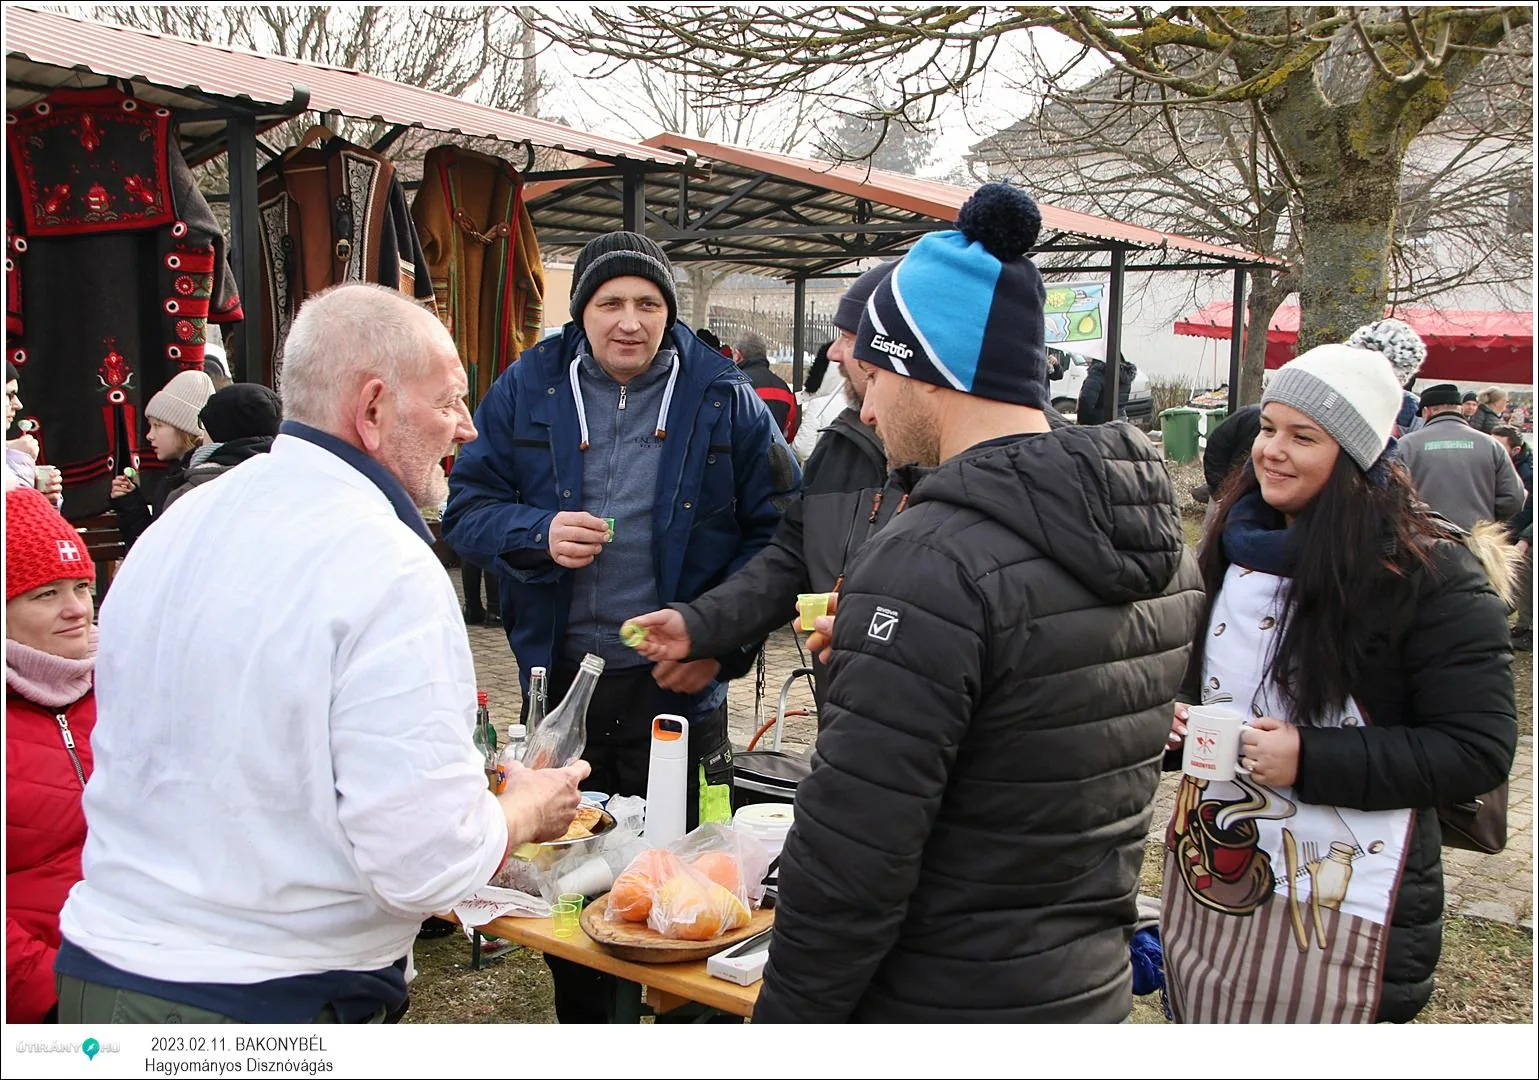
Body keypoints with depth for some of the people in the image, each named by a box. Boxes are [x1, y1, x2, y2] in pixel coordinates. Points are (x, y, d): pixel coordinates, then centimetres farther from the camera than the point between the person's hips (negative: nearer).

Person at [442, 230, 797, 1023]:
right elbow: (464, 508, 3)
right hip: (559, 677, 2)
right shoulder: (526, 392, 3)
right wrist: (537, 535, -17)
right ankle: (578, 1017, 36)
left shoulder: (725, 401, -1)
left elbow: (779, 531, -1)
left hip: (677, 683, -2)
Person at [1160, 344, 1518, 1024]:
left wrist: (1311, 759, -22)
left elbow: (1478, 751, -15)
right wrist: (1174, 715, 0)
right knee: (1200, 1042, 18)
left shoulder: (1431, 572, -13)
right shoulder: (1237, 546, 7)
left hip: (1337, 909, -6)